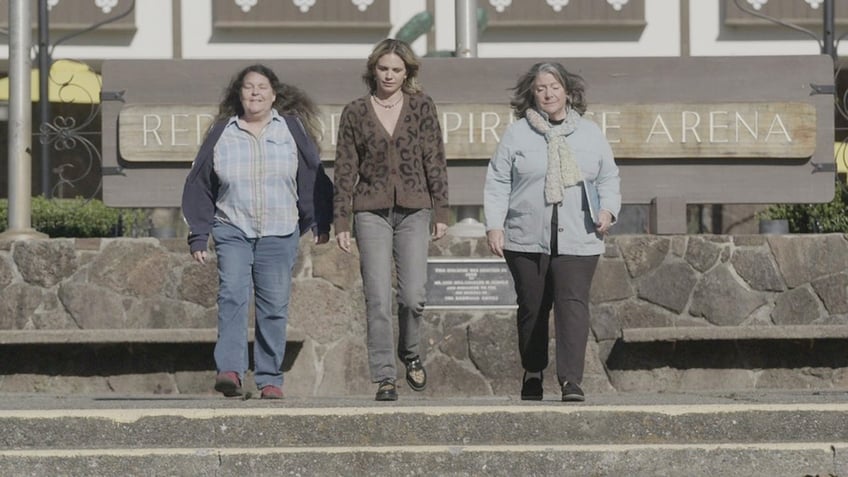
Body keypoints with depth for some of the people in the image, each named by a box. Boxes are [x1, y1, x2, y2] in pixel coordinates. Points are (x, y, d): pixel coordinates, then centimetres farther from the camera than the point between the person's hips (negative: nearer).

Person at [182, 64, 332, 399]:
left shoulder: (292, 130, 6)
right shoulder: (221, 133, 7)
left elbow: (313, 178, 10)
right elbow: (199, 186, 10)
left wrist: (320, 223, 6)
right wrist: (198, 236, 7)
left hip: (280, 233, 0)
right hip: (233, 230, 0)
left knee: (274, 305, 1)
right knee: (233, 294, -19)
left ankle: (269, 378, 9)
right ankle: (229, 370, -27)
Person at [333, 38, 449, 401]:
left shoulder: (422, 107, 6)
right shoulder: (355, 112, 5)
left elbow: (435, 161, 6)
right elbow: (345, 170, 6)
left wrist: (441, 212, 2)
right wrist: (341, 223, 2)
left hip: (413, 211, 0)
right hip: (372, 212, 0)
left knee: (413, 296, -8)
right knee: (378, 300, -6)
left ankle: (410, 353, 21)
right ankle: (384, 378, 0)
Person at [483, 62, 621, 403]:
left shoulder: (590, 134, 13)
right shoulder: (516, 134, 6)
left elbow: (608, 178, 17)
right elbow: (497, 183, 5)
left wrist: (608, 209, -1)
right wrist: (494, 225, -4)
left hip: (577, 241, 0)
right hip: (526, 240, 0)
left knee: (573, 304, -13)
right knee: (532, 307, 7)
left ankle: (571, 379, -18)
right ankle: (532, 373, 25)